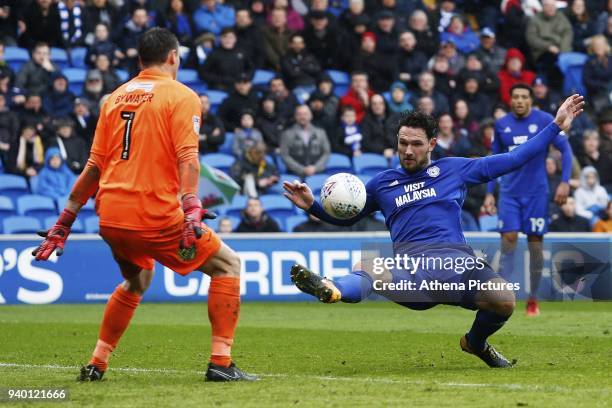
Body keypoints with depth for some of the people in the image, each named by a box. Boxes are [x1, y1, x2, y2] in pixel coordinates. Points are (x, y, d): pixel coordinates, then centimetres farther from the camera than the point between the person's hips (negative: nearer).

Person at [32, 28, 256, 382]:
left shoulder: (116, 97, 16)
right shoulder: (181, 96, -1)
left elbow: (94, 167, 15)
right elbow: (187, 157, -16)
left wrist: (66, 221, 18)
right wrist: (191, 207, -26)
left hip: (110, 218, 6)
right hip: (154, 215, -6)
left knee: (137, 281, 31)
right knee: (227, 264, 8)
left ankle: (96, 365, 27)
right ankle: (221, 363, -2)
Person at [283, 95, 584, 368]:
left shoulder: (455, 169, 19)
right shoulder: (383, 183, 24)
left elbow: (515, 159, 22)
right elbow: (345, 217, 37)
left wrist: (556, 126, 20)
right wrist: (311, 205, 18)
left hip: (455, 259, 0)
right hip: (408, 265, 0)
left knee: (503, 300, -27)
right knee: (365, 270, -34)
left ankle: (476, 342, 7)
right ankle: (331, 290, -69)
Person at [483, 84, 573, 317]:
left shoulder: (545, 121, -5)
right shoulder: (501, 124, 4)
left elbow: (565, 149, -3)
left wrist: (565, 182, -12)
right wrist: (490, 192, 8)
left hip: (536, 193, -2)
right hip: (509, 193, 2)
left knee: (535, 243, 1)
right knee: (508, 241, -8)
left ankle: (533, 300, 12)